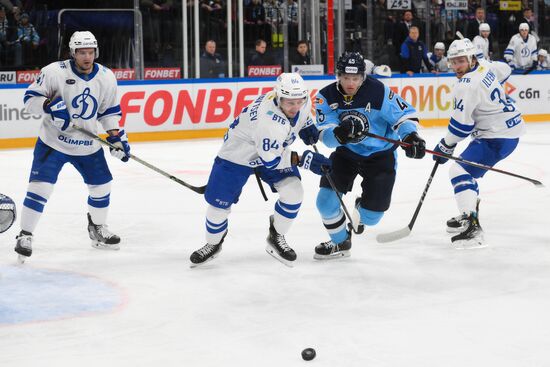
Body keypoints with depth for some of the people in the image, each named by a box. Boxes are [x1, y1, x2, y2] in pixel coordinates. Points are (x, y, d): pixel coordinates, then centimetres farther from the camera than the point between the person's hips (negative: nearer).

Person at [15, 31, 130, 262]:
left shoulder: (106, 78, -2)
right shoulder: (55, 72, -16)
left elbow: (108, 110, 10)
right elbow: (30, 98, -12)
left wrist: (117, 137, 2)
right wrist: (50, 106, -31)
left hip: (88, 145, 5)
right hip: (53, 141, -4)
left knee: (102, 185, 11)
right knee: (40, 186, -13)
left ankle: (97, 229, 35)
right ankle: (25, 236, -2)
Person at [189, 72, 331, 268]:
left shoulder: (302, 101, -18)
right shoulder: (269, 119, -41)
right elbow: (270, 160, -33)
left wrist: (307, 127, -6)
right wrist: (303, 159, -34)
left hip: (275, 150, 6)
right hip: (239, 154, -6)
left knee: (293, 191, -13)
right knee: (219, 203, -2)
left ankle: (276, 237, 9)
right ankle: (213, 244, 28)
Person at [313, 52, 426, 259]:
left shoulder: (378, 92, -22)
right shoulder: (326, 97, -15)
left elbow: (404, 114, -14)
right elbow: (326, 136, -21)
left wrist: (410, 136, -33)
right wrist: (340, 133, -43)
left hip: (380, 155, -2)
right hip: (346, 153, 2)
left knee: (371, 216, -3)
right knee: (326, 200, -10)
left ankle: (361, 211, 39)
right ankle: (340, 243, 19)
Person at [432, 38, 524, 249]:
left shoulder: (467, 86, -22)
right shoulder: (484, 66, 4)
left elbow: (461, 125, -19)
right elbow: (504, 70, 27)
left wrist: (445, 146, -5)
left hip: (497, 137, -11)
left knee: (460, 171, -18)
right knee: (468, 168, 26)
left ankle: (471, 227, -30)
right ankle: (469, 215, 37)